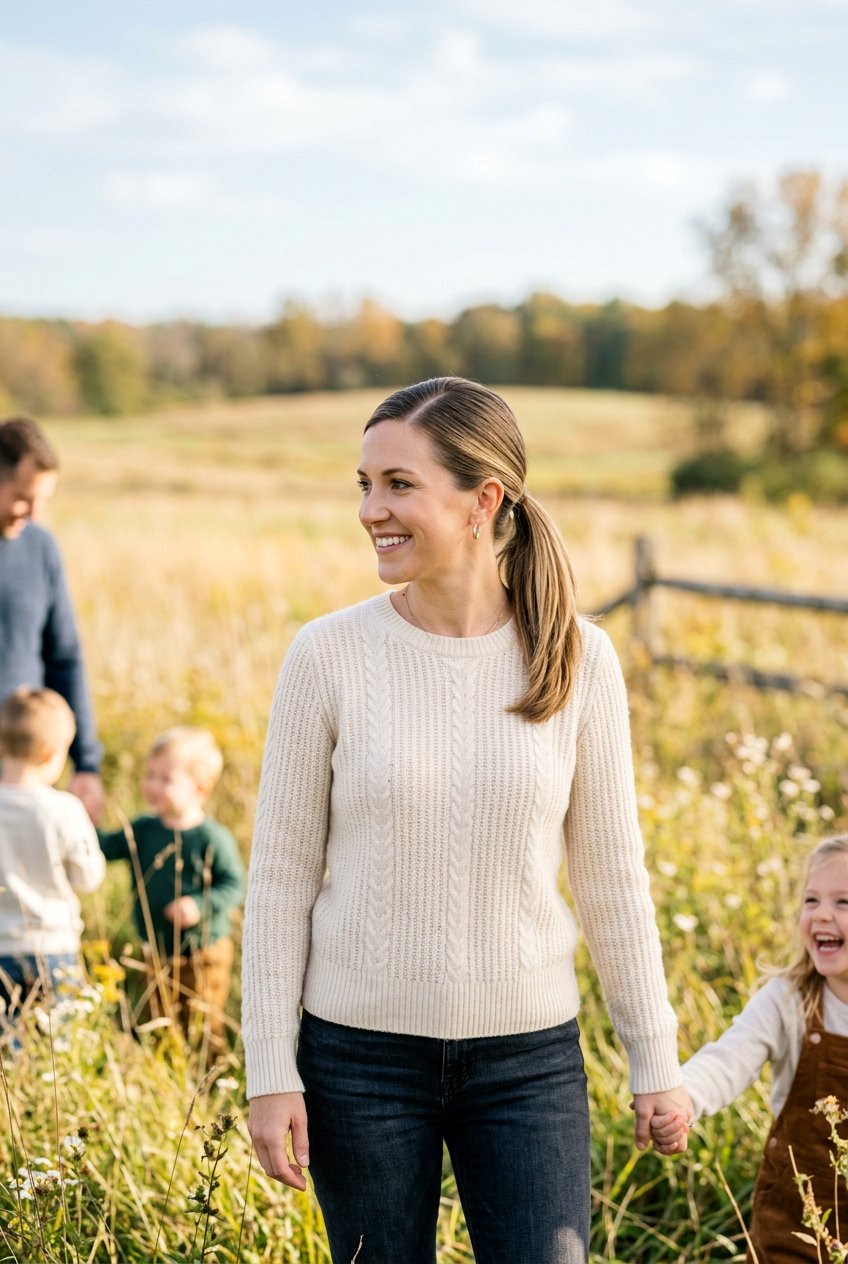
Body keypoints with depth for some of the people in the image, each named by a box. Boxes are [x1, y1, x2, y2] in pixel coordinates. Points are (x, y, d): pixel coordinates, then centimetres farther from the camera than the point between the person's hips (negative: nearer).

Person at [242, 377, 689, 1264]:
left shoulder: (578, 661, -4)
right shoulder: (329, 656, -7)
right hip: (361, 1051, 0)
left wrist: (654, 1056, 7)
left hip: (528, 1056, 1)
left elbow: (610, 873, 3)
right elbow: (281, 875, -2)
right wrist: (270, 1072, -4)